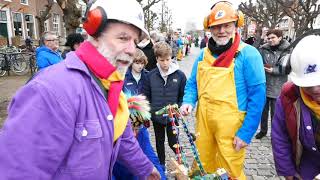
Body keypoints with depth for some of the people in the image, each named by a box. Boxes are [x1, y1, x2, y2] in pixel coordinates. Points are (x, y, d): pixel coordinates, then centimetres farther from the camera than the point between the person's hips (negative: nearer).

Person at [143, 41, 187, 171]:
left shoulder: (180, 75, -10)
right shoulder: (151, 75, -7)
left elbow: (183, 95, -2)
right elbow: (146, 95, 1)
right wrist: (149, 111, -4)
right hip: (156, 115, 3)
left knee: (173, 143, 5)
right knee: (159, 142, 19)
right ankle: (161, 165, 39)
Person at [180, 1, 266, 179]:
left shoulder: (248, 54, -10)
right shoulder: (203, 54, 6)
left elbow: (257, 95, -12)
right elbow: (193, 84, 14)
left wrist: (246, 132, -15)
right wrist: (188, 101, -7)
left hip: (230, 124, -5)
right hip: (203, 121, 5)